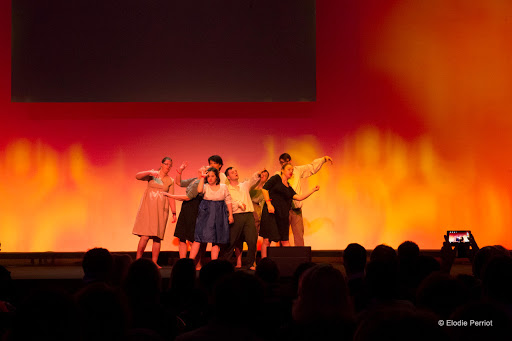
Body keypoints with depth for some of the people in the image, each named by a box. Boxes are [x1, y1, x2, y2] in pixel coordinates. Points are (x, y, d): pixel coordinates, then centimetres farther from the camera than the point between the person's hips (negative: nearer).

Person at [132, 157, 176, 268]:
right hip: (148, 207, -3)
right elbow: (137, 176, -8)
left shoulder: (170, 181, 14)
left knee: (157, 237, -1)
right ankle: (138, 260, -5)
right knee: (145, 236, -12)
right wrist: (150, 172, -23)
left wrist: (174, 213, 4)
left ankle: (154, 262, 2)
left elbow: (171, 198, 12)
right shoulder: (152, 174, 7)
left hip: (161, 209, 3)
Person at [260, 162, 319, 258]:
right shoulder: (276, 178, 4)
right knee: (267, 240, -7)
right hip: (271, 212, -6)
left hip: (283, 214, 6)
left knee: (285, 240, 7)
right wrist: (269, 203, -14)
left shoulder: (289, 187, 20)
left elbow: (299, 197, 10)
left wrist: (313, 190, 9)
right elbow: (265, 189, -4)